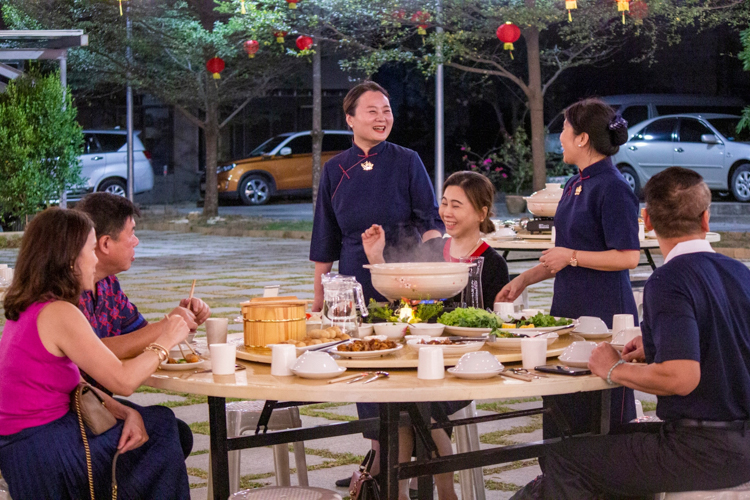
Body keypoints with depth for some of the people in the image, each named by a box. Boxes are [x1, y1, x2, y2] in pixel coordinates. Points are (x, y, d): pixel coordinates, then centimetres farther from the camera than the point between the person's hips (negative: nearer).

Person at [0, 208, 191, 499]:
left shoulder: (28, 308, 10)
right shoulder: (59, 314, -19)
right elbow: (123, 380, -20)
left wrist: (126, 413, -2)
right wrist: (165, 341, -5)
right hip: (45, 457, -9)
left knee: (164, 425, 12)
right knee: (162, 437, 5)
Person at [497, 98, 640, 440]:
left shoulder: (613, 188, -14)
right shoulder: (575, 186, 14)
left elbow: (628, 257, -19)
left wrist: (570, 257, -14)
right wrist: (524, 280, 18)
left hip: (603, 313, -9)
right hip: (568, 309, 9)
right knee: (561, 406, 12)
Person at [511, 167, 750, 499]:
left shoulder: (668, 282, -18)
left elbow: (681, 377, -29)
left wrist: (615, 369, -12)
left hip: (706, 452, -9)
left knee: (567, 460, 1)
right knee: (621, 435, 29)